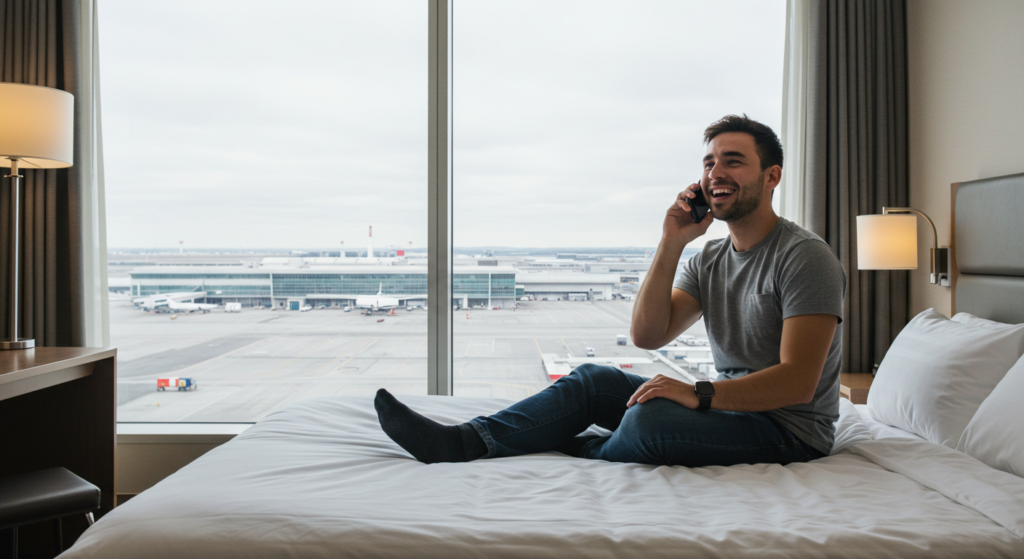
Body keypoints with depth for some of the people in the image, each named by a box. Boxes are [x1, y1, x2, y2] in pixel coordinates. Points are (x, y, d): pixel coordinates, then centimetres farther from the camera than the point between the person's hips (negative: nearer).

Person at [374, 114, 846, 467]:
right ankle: (465, 441, -9)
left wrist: (700, 395, -29)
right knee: (592, 380, -4)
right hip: (729, 405, 7)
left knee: (647, 421, -32)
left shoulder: (805, 257, -15)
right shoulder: (709, 259, 9)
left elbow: (797, 381, -22)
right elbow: (647, 335, -4)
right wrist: (672, 244, -11)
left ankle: (576, 453, -1)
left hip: (788, 429, -7)